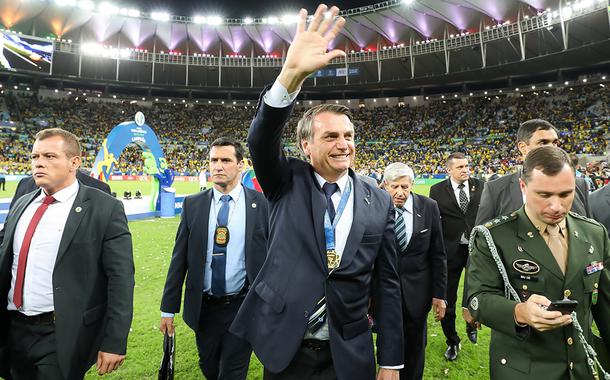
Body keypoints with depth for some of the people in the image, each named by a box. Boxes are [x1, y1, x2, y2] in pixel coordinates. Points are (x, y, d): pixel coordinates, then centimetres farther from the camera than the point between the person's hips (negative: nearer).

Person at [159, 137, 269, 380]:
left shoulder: (262, 204, -7)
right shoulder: (193, 205, -1)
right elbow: (179, 259, 2)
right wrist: (168, 308, 3)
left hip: (243, 307, -3)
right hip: (204, 307, 3)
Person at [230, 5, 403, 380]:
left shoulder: (379, 202, -3)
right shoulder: (287, 183, -5)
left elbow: (387, 283, 0)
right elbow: (261, 140, -25)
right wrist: (291, 75, -41)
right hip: (284, 349, 0)